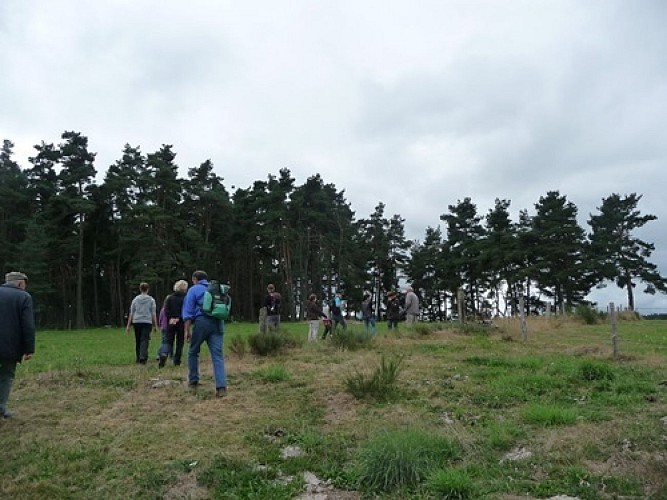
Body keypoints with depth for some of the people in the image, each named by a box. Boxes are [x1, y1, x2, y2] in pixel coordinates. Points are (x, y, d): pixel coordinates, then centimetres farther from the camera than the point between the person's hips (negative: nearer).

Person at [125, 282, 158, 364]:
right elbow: (154, 313, -1)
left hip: (136, 322, 2)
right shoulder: (151, 299, 1)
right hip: (147, 322, -2)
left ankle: (138, 359, 20)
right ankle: (142, 358, -22)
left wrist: (128, 325, 9)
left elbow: (131, 313, 6)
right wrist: (155, 325, 3)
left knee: (138, 341, 13)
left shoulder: (135, 299, 7)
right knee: (144, 340, -6)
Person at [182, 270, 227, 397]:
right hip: (218, 323, 3)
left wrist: (187, 330, 0)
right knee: (217, 355, -3)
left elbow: (188, 312, 0)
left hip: (202, 322, -3)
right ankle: (221, 387, -14)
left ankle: (193, 381, 26)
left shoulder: (193, 290, 8)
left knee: (193, 352, 19)